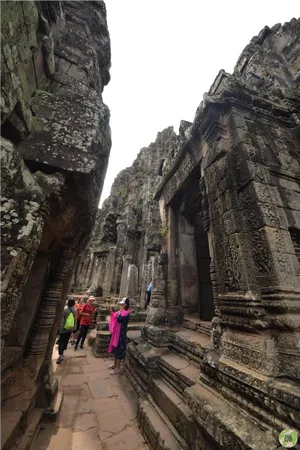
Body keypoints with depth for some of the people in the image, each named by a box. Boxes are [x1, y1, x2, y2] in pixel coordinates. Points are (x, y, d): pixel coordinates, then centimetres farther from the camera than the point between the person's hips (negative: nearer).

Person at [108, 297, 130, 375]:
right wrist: (112, 310, 2)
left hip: (121, 333, -9)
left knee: (119, 350, 4)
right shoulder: (121, 311, 6)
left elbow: (119, 319, -32)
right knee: (115, 348, 21)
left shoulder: (126, 312, -21)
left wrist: (120, 310, -25)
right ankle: (114, 364, 40)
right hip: (116, 332, 9)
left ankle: (117, 369, 19)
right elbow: (114, 317, 13)